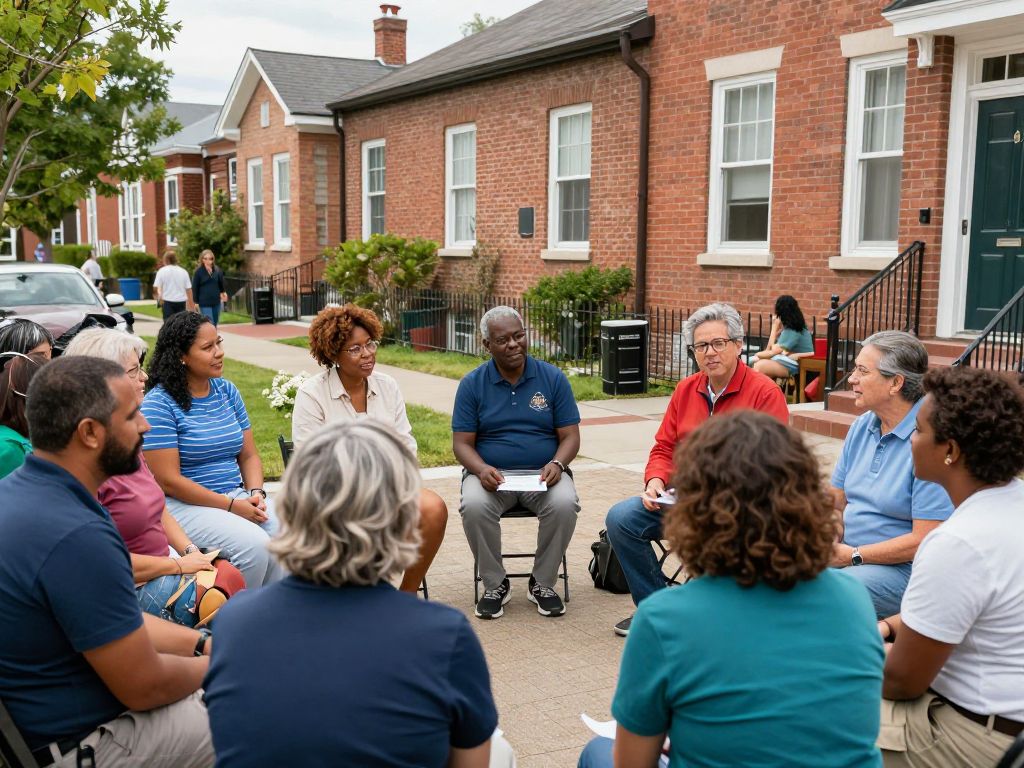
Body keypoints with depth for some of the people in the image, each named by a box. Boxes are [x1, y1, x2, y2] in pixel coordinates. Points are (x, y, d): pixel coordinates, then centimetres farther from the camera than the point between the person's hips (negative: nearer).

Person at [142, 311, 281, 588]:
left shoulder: (227, 390, 11)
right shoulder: (159, 403, -9)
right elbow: (168, 480, -14)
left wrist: (256, 493, -8)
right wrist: (231, 506, -16)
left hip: (237, 495, 6)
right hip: (185, 503, -6)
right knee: (254, 545, -28)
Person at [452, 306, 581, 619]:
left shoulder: (553, 378, 2)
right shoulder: (472, 384, 2)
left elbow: (570, 436, 2)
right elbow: (462, 443, 0)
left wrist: (557, 465, -19)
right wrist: (481, 470, -21)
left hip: (543, 473, 0)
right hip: (491, 474, 0)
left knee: (564, 503, -31)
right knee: (474, 506, -32)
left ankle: (543, 583, -6)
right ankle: (495, 584, -7)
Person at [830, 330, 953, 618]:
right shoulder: (861, 427, 9)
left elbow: (924, 541, -18)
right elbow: (837, 502, 13)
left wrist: (853, 555, -14)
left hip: (902, 569, -8)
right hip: (847, 554, 8)